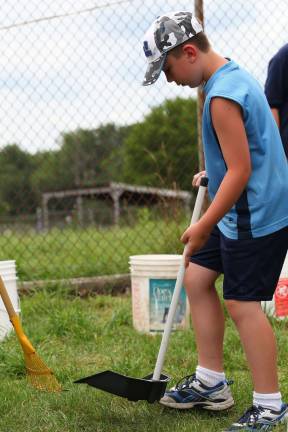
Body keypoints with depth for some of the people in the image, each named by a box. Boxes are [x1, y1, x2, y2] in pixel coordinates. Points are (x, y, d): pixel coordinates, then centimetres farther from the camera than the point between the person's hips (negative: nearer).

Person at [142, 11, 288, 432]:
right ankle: (211, 382, 22)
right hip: (243, 212, 11)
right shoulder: (234, 74, 10)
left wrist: (203, 227, -17)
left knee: (243, 303, -5)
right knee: (197, 279, 14)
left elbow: (240, 172, -23)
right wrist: (213, 173, 15)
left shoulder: (223, 96, -22)